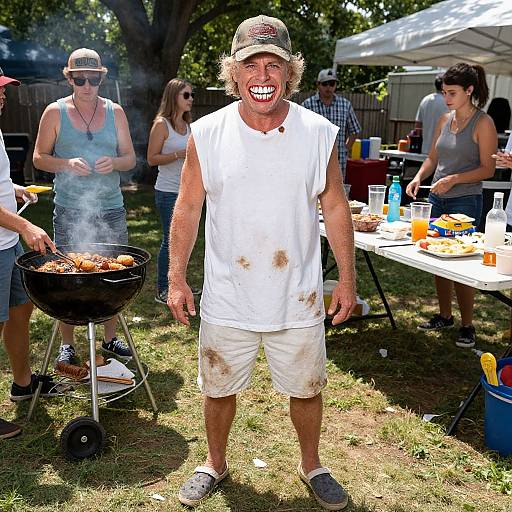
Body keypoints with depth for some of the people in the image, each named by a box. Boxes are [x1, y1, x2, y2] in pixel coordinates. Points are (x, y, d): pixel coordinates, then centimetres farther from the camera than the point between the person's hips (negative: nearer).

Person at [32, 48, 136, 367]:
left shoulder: (115, 111, 6)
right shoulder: (55, 112, 1)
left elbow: (131, 158, 8)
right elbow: (39, 157, 2)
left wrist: (113, 163, -14)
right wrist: (67, 164, -17)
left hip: (111, 209, 2)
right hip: (69, 210, -2)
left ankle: (111, 338, 24)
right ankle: (67, 344, 17)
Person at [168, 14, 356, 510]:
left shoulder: (319, 134, -7)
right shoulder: (206, 134, -8)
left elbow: (335, 208, 1)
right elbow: (187, 208, -1)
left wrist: (347, 278, 2)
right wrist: (176, 278, -3)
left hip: (298, 300, 0)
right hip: (226, 298, 0)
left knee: (306, 389, 16)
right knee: (218, 389, 16)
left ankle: (311, 464, 43)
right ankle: (215, 462, 43)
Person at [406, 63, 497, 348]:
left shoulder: (483, 123, -8)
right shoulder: (445, 120, 11)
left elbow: (488, 169, -10)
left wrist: (454, 179, -21)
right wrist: (418, 177, 1)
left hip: (465, 202, -6)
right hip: (437, 199, 7)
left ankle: (467, 326, 13)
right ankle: (445, 316, 30)